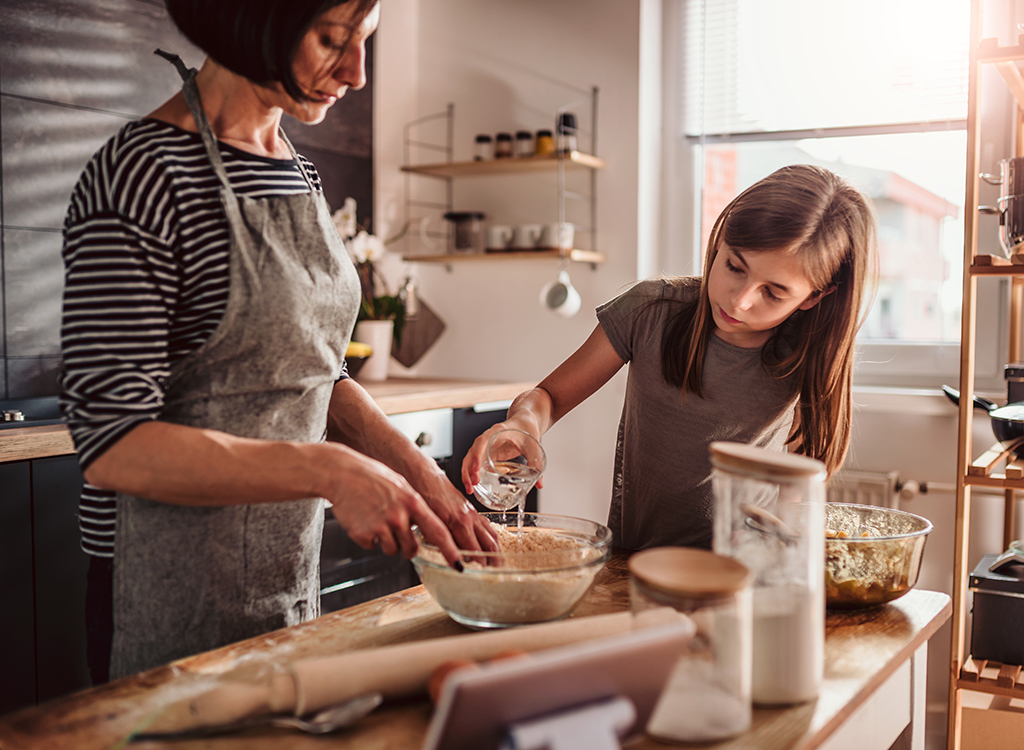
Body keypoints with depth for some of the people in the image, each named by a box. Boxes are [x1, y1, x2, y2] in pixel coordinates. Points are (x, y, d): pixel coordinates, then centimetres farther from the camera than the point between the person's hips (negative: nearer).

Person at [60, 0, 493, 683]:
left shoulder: (301, 176, 7)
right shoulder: (143, 174, -18)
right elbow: (113, 445, -22)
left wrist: (420, 474, -2)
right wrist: (329, 470, -28)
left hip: (292, 572, 8)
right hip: (176, 594, -8)